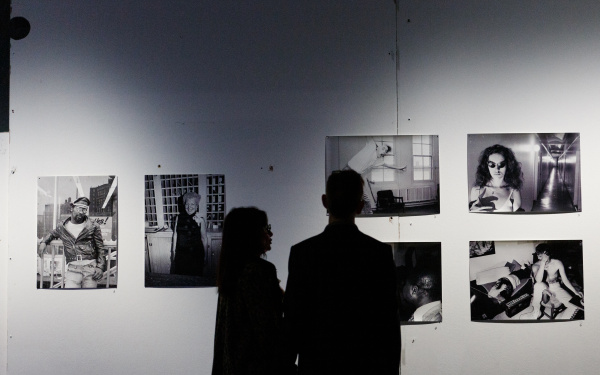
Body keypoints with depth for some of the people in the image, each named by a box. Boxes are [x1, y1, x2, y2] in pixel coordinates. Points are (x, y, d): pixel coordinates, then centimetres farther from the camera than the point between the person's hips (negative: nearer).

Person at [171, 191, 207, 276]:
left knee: (195, 276, 5)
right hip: (180, 253, 2)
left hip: (195, 253, -2)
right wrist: (173, 250, 10)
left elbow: (204, 239, -2)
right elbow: (175, 235, 8)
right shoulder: (179, 218, 0)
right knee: (180, 275, 6)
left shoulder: (200, 220, -6)